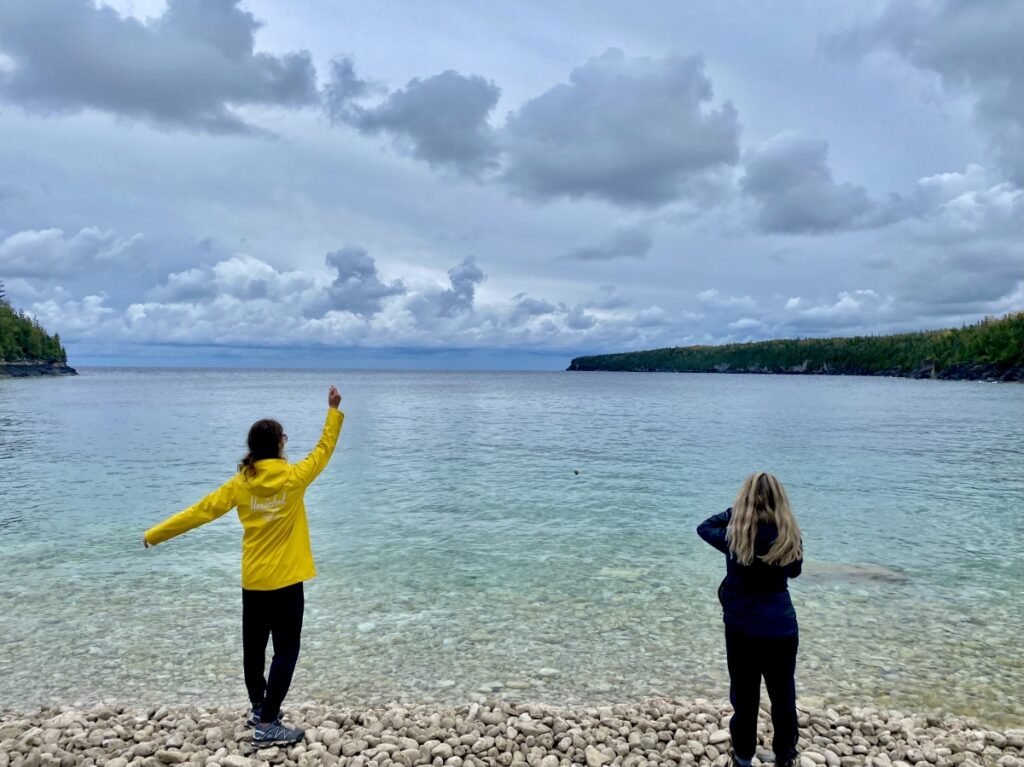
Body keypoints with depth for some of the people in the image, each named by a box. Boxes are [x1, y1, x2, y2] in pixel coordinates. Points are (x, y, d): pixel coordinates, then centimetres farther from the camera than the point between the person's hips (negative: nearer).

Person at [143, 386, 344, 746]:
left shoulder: (240, 483, -4)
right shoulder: (293, 478, -13)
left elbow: (201, 510, 2)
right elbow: (324, 449, 0)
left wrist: (155, 534, 13)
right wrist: (334, 410, 9)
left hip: (253, 580, 5)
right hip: (286, 580, -4)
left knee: (254, 647, 18)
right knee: (286, 650, 3)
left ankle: (259, 709, 33)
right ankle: (266, 724, 1)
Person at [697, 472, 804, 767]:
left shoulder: (734, 535, -15)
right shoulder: (790, 537, -9)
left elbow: (704, 527, 6)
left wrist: (733, 511, 9)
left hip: (742, 628, -1)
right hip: (783, 628, 1)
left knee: (745, 694, 13)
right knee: (783, 695, 17)